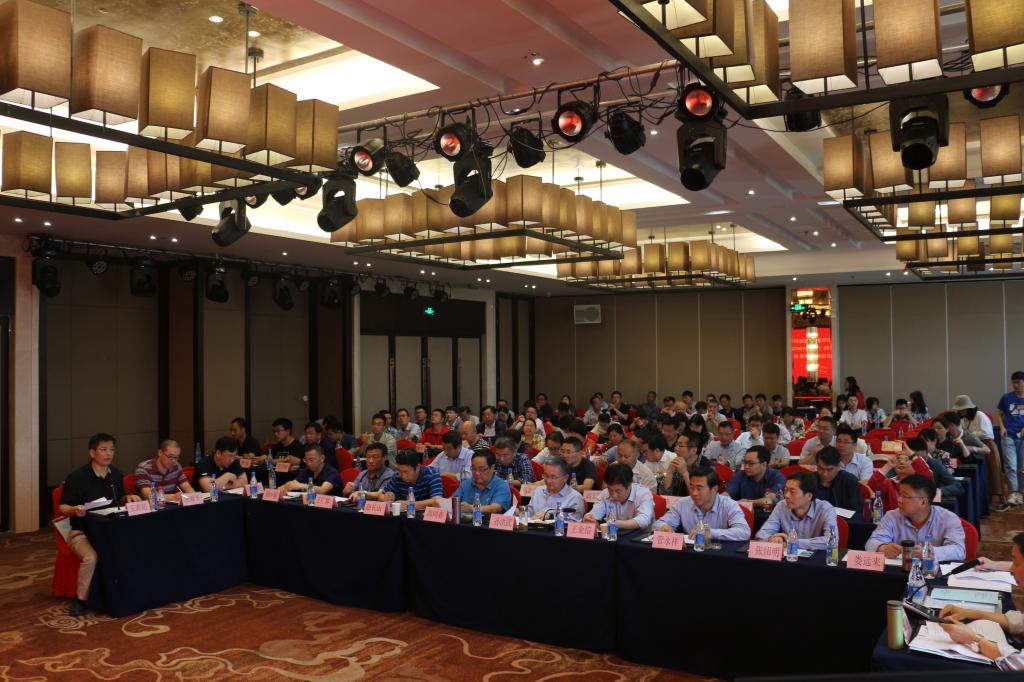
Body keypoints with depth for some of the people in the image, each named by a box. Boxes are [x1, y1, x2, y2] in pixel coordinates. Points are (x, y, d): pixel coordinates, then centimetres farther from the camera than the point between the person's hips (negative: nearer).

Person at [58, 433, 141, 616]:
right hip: (82, 532, -4)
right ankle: (80, 599, -10)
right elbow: (62, 507, -5)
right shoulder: (77, 477, -9)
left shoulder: (116, 475, 8)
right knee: (91, 557, -34)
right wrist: (74, 510, -27)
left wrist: (128, 498, 0)